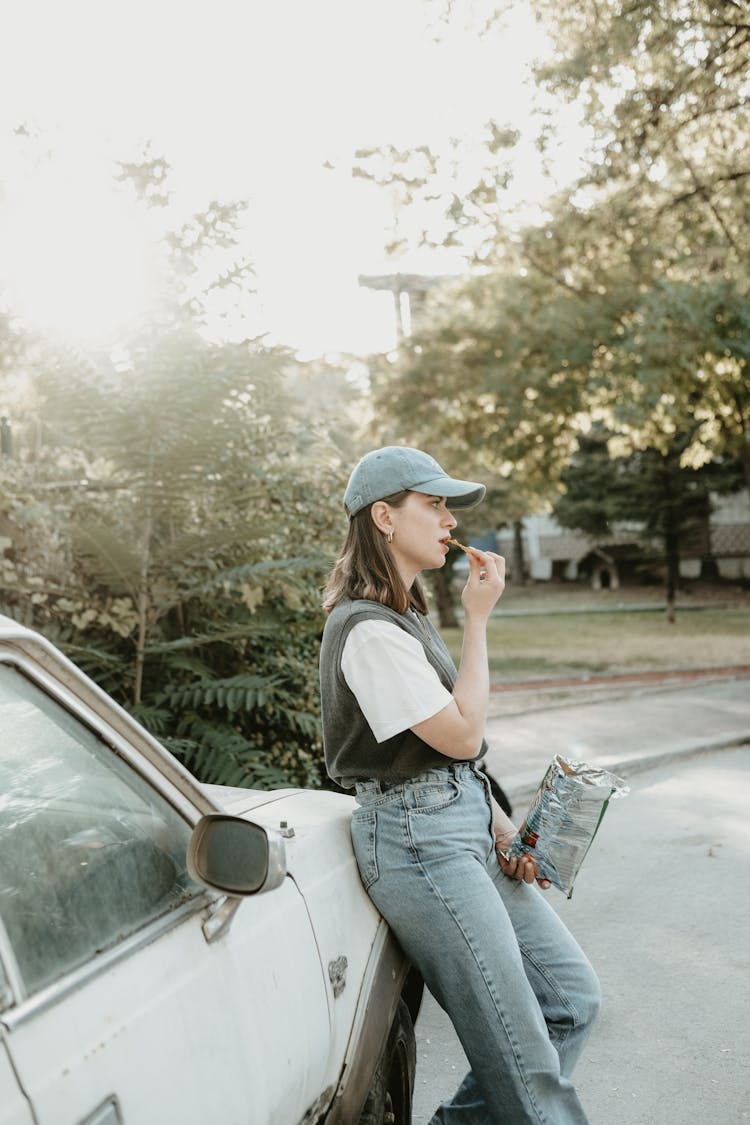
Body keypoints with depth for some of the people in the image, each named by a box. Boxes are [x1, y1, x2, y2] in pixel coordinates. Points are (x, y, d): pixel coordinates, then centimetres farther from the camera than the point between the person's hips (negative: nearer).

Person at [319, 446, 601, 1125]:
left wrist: (499, 825, 7)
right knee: (524, 1061, -4)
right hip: (417, 838, -10)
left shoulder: (407, 615, 14)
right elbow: (463, 735, -18)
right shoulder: (369, 630, -18)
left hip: (464, 827, 10)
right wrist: (478, 620, -13)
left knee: (573, 997, 11)